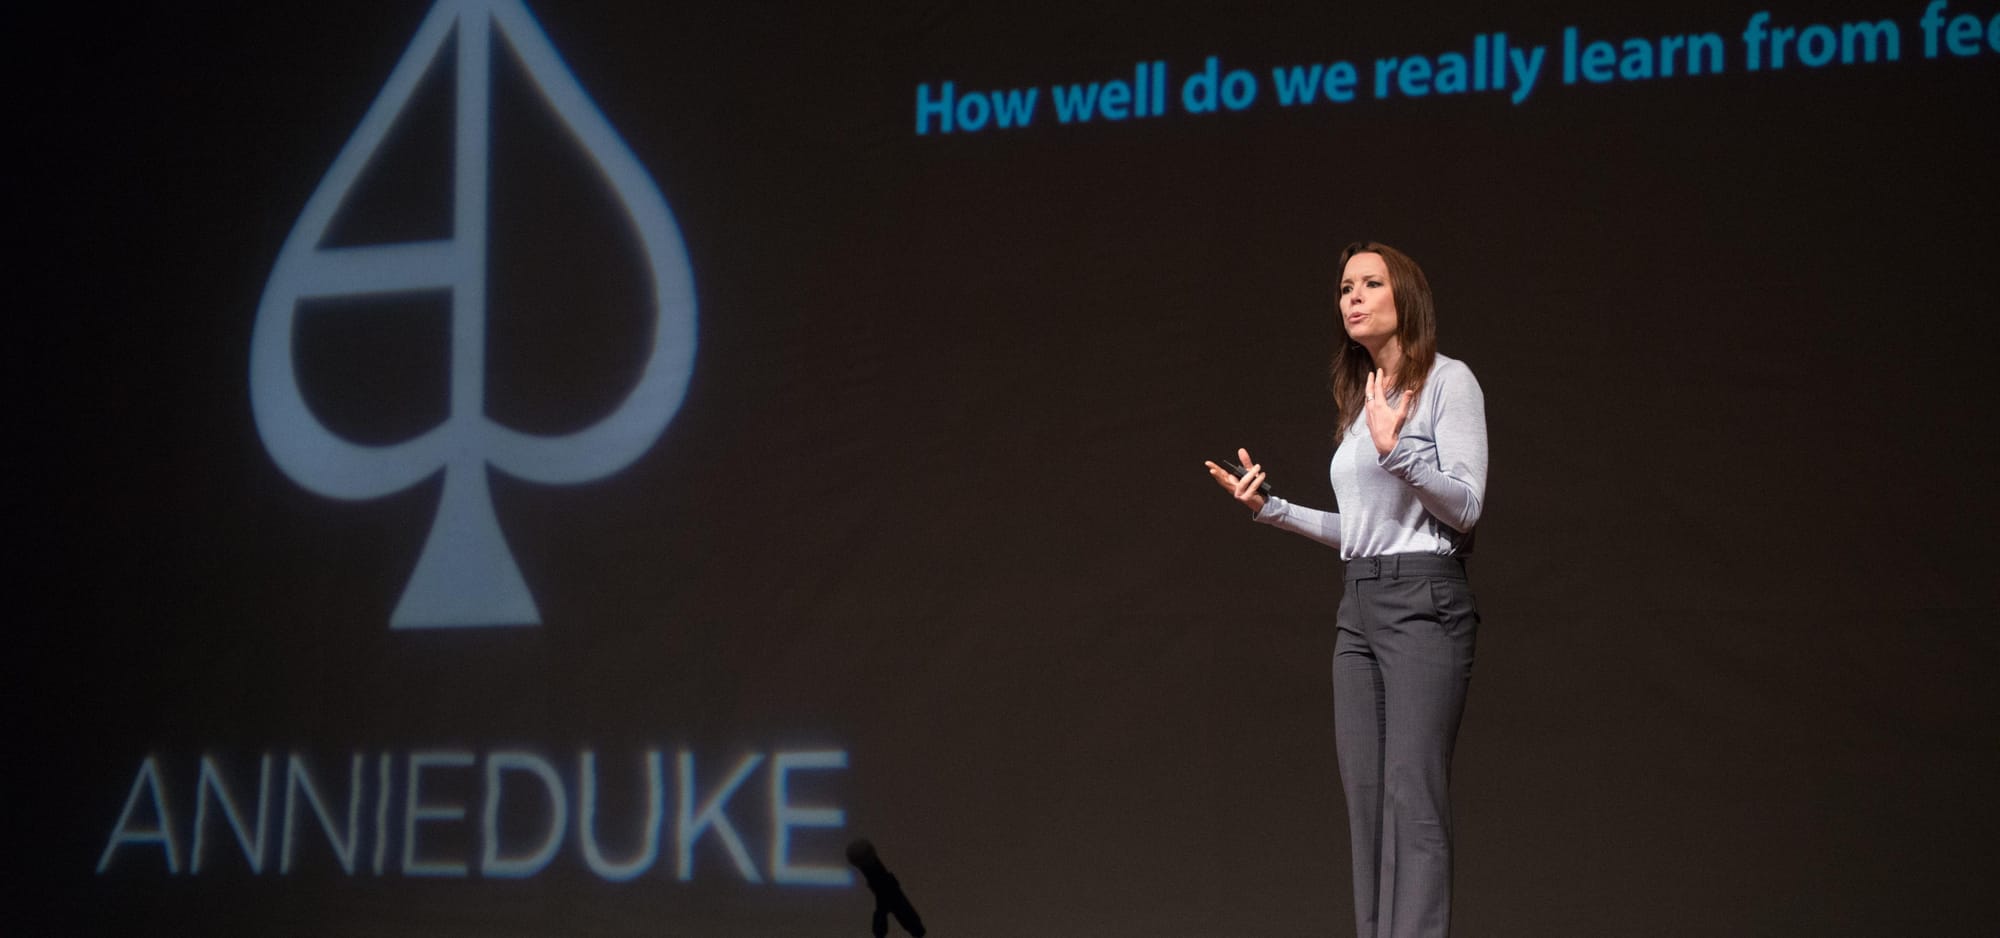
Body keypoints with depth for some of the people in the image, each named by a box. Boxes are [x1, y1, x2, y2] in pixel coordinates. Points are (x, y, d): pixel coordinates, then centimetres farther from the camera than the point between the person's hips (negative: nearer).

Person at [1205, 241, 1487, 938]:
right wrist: (1270, 508, 14)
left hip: (1423, 599, -8)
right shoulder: (1358, 399, 19)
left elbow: (1466, 507, -9)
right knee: (1366, 801, 4)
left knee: (1413, 797, -14)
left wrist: (1398, 450, -22)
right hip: (1359, 605, 8)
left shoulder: (1447, 380, -2)